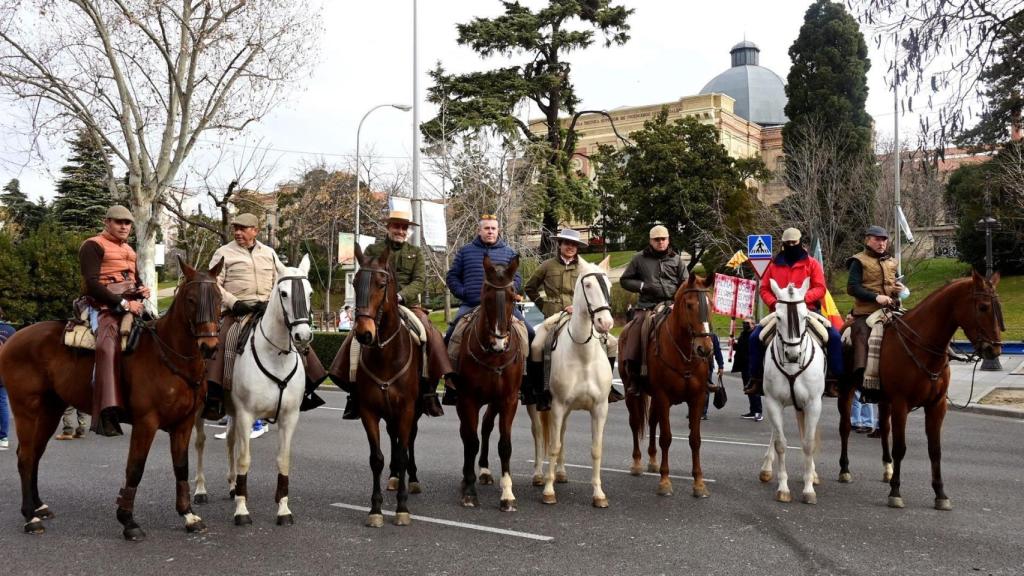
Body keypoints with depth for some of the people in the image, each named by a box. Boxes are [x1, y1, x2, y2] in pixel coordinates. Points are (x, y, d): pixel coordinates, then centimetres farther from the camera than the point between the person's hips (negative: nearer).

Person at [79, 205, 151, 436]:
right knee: (108, 346, -28)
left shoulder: (130, 251, 25)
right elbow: (92, 284, -12)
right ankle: (107, 414, -34)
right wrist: (123, 303, -17)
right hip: (106, 307, -9)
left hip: (132, 306, 9)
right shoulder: (93, 246, 0)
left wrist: (144, 290, 10)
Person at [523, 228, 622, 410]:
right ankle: (537, 391, -19)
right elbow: (529, 288, 17)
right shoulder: (548, 265, 8)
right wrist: (543, 305, 9)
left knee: (611, 342, -6)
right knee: (536, 346, -31)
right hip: (552, 318, -3)